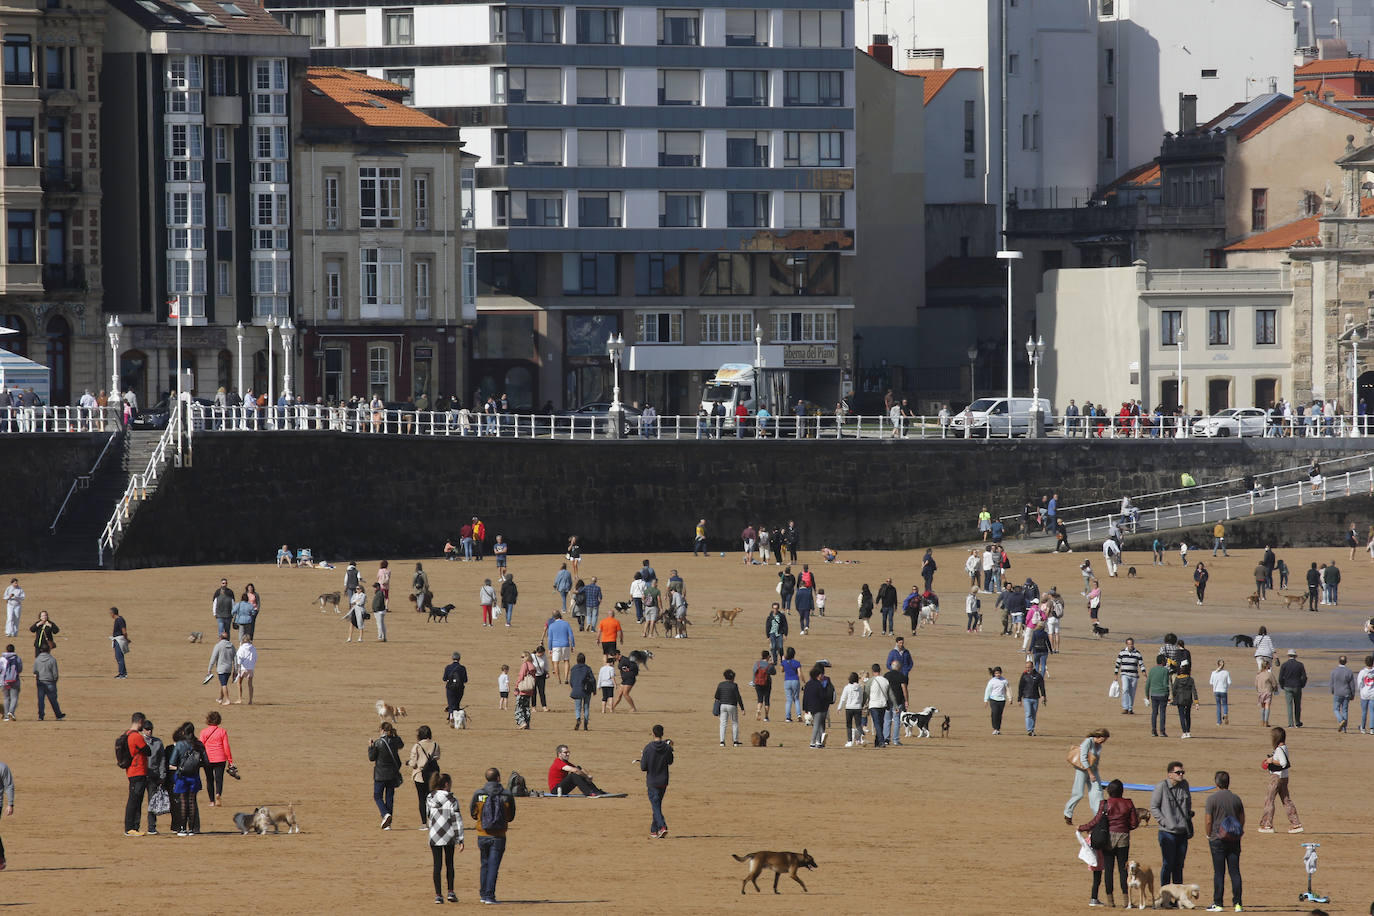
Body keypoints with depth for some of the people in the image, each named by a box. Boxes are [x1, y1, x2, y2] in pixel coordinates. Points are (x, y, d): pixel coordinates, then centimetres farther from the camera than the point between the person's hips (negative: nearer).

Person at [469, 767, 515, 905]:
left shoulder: (478, 794, -7)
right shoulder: (507, 796, -8)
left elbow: (473, 814, 5)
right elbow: (511, 817, 3)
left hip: (482, 836, 2)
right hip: (499, 836, -2)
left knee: (485, 864, 19)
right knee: (493, 866, 1)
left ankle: (483, 894, 24)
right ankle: (489, 895, -6)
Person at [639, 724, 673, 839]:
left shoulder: (648, 748, -14)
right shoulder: (667, 748, -4)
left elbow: (643, 767, -11)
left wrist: (641, 758, 9)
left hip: (652, 782, -4)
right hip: (663, 782, 4)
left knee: (655, 806, -4)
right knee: (657, 805, 16)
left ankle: (662, 826, -24)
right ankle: (654, 831, 22)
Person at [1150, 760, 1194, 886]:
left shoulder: (1184, 785, 7)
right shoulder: (1162, 787, -9)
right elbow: (1153, 807, -6)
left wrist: (1189, 816, 12)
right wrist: (1165, 822, -13)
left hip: (1182, 832, 5)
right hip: (1168, 832, -5)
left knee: (1179, 865, 11)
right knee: (1168, 864, -5)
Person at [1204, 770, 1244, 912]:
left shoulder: (1212, 799, -7)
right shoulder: (1236, 798, 5)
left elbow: (1209, 821, -8)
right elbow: (1242, 819, 11)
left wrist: (1209, 836, 6)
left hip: (1218, 840, -4)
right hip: (1234, 841, 4)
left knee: (1219, 873, 0)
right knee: (1235, 872, 4)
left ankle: (1217, 903, 1)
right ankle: (1237, 903, 2)